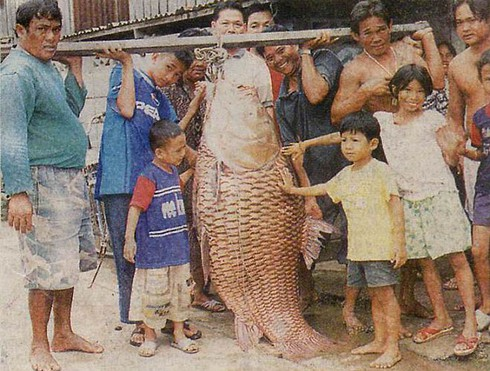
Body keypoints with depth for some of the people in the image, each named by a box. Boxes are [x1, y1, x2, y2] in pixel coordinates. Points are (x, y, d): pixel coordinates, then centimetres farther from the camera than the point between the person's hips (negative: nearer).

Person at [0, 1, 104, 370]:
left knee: (70, 261, 17)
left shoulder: (47, 67, 14)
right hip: (43, 182, -10)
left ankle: (64, 334, 30)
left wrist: (75, 67, 10)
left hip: (71, 180, 10)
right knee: (49, 270, -4)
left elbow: (72, 110, 20)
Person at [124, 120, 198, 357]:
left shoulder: (172, 171, 8)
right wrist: (129, 238, -29)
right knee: (154, 293, 0)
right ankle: (149, 337, 17)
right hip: (154, 249, -8)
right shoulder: (149, 177, -17)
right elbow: (135, 208, -23)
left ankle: (179, 335, 26)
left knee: (181, 290, 13)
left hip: (178, 247, 8)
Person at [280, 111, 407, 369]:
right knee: (374, 295, 14)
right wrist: (294, 189, 37)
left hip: (380, 246, -7)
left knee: (385, 294, -3)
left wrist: (400, 243, -16)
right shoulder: (345, 175, 13)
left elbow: (396, 207, -12)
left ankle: (392, 347, 4)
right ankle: (379, 341, 23)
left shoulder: (380, 171, -10)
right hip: (357, 247, 7)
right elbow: (324, 189, 32)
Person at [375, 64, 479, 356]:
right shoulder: (382, 121, 9)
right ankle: (441, 319, 22)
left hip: (439, 193, -3)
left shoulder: (433, 119, 4)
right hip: (408, 199, 3)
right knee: (425, 262, 9)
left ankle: (471, 325, -1)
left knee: (457, 258, -5)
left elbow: (447, 156, 7)